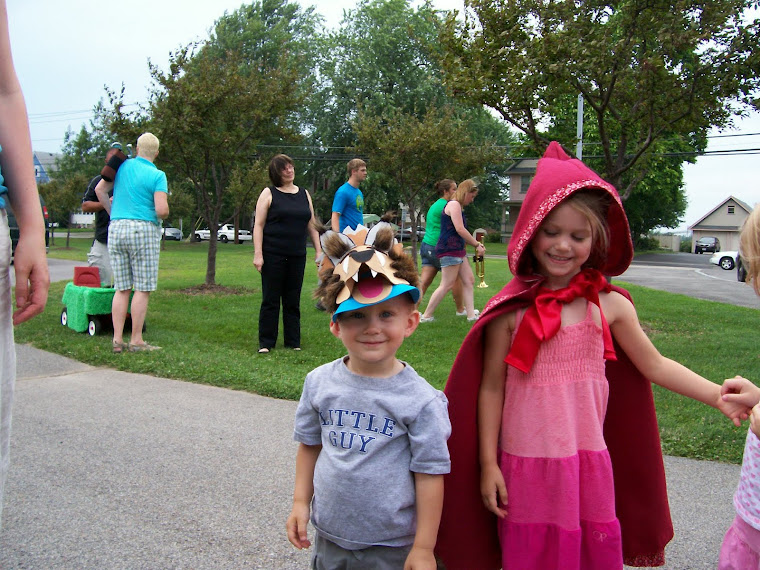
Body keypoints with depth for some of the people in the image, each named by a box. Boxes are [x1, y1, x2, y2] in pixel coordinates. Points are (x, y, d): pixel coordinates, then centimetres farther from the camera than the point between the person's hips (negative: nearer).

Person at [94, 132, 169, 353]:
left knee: (122, 289, 9)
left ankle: (117, 340, 8)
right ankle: (136, 341, 2)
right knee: (143, 288, 1)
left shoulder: (123, 166, 10)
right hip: (143, 230, -5)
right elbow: (162, 210, -15)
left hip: (116, 229, 5)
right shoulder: (157, 175, -5)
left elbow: (100, 190, 16)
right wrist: (164, 215, 8)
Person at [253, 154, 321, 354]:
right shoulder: (269, 194, -1)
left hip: (297, 255, 4)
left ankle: (293, 341, 16)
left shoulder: (304, 194, 12)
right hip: (273, 255, -4)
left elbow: (312, 225, 16)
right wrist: (258, 254, -13)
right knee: (270, 299, 1)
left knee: (293, 300, 9)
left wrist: (318, 250, 9)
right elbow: (258, 225, -5)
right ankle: (266, 342, 9)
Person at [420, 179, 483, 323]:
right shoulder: (454, 205, -10)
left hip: (458, 250, 11)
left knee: (469, 281, 8)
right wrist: (477, 244, -12)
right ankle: (426, 315, -3)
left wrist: (475, 244, 13)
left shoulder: (459, 207, 22)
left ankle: (471, 314, 9)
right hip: (449, 250, -11)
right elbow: (460, 229, -19)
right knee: (446, 285, -9)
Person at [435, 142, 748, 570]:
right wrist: (487, 465, -3)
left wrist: (718, 395, -1)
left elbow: (654, 365, 9)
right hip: (526, 465, -2)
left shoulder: (610, 305, -1)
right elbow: (490, 388, -4)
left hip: (591, 461, 2)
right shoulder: (511, 310, -8)